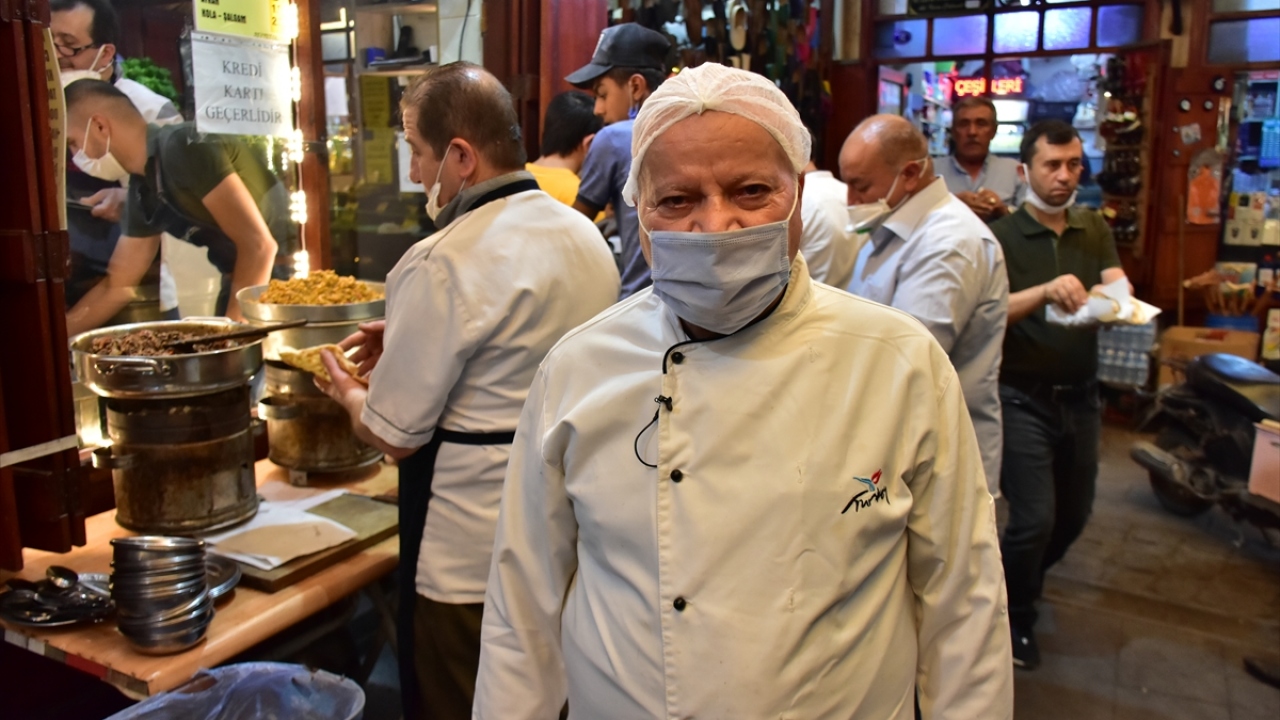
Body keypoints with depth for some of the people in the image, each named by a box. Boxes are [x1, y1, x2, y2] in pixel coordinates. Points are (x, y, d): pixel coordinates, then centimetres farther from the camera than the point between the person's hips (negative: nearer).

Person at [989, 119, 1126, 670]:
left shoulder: (1095, 230, 9)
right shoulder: (1002, 238, -7)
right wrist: (1045, 291, -37)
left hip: (1080, 397, 6)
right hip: (1023, 398, -5)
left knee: (1074, 512, 16)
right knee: (1035, 518, -9)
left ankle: (1025, 582, 44)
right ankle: (1015, 615, 18)